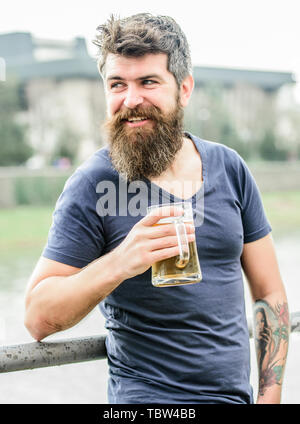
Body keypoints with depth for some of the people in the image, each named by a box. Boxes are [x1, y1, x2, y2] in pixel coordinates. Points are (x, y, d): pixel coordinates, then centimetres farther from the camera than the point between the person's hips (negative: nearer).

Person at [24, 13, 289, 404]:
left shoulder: (229, 167, 0)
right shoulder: (93, 184, -13)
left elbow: (269, 294, 5)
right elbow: (38, 319, -16)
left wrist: (270, 396, -3)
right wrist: (119, 263, -30)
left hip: (238, 393, 3)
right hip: (148, 397, -2)